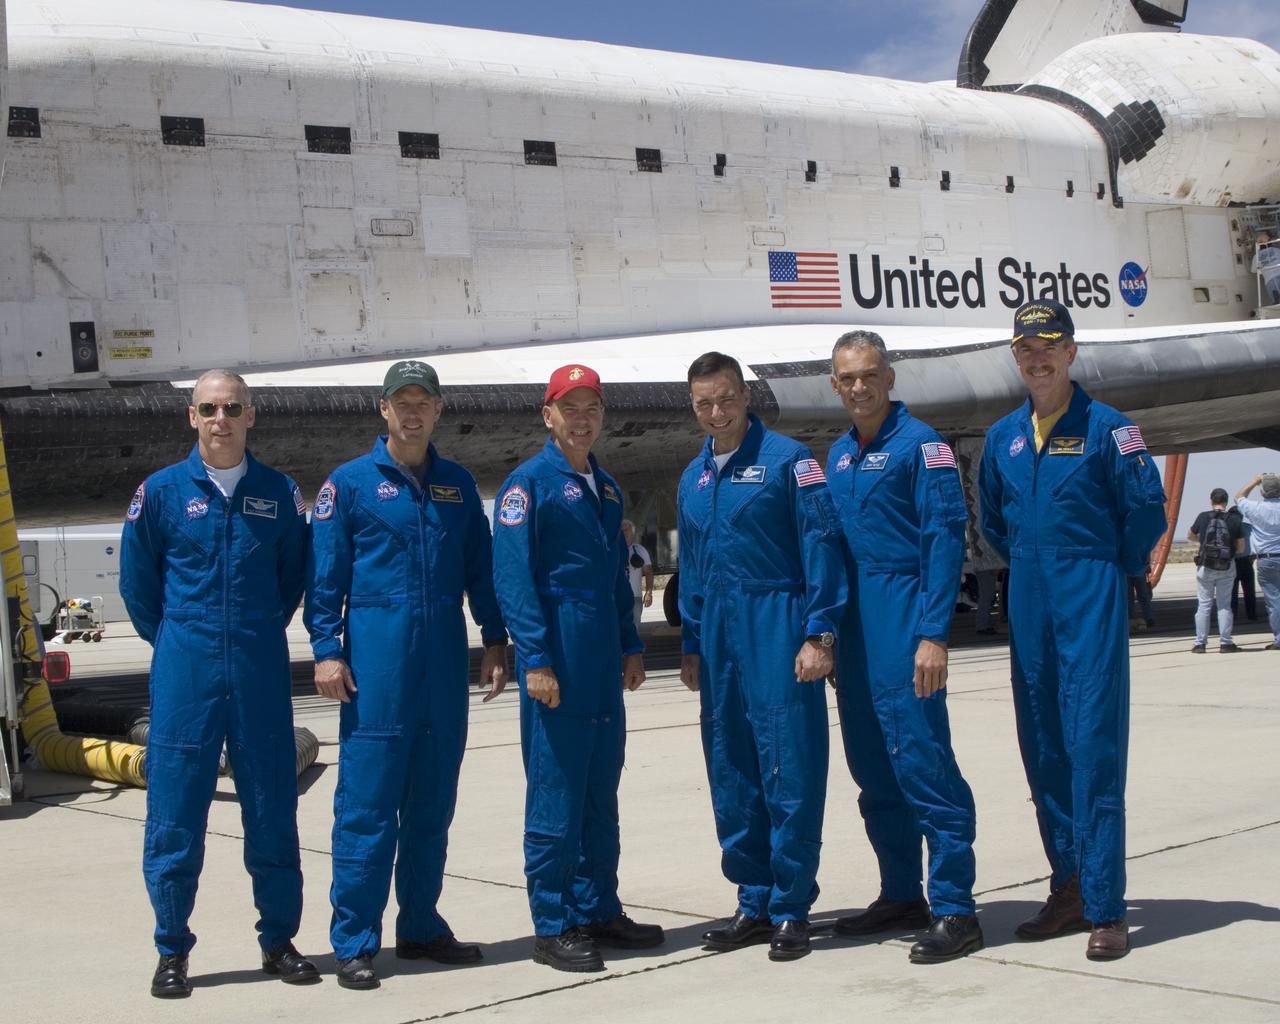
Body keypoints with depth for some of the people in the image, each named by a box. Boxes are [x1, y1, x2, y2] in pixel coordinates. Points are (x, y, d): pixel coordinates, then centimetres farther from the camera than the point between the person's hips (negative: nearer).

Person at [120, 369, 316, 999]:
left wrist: (260, 634, 12)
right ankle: (172, 951, 13)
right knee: (175, 815, 1)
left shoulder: (279, 493, 4)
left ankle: (279, 941, 19)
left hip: (262, 675, 1)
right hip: (185, 675, -1)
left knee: (273, 810, 7)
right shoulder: (161, 492, 0)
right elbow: (137, 582, 8)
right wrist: (177, 641, 10)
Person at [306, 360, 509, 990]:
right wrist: (326, 649, -10)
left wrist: (494, 640, 10)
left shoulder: (458, 485, 12)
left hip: (445, 660, 4)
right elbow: (324, 577, -2)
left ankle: (421, 927, 22)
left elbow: (480, 568, 15)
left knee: (433, 802, 11)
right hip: (376, 659, -4)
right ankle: (353, 944, 3)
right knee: (367, 803, -5)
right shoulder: (350, 483, 1)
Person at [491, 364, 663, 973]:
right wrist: (536, 659, -18)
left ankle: (599, 911, 22)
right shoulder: (529, 482, -6)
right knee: (555, 799, -3)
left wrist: (631, 647, 17)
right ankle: (553, 928, 4)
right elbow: (513, 576, -13)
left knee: (601, 796, 12)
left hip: (604, 667, 8)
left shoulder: (605, 487, 17)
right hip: (557, 662, -7)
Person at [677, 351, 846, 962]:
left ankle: (791, 909, 4)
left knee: (789, 770, -4)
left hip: (777, 625, -7)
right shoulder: (693, 478, 16)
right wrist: (691, 645, 18)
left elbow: (821, 546, -9)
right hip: (719, 634, 7)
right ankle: (754, 903, 19)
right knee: (730, 775, 9)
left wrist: (820, 634, -15)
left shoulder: (787, 460, -4)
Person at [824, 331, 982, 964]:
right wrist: (827, 634, 14)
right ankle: (901, 896, 23)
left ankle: (954, 909, -4)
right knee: (874, 770, 12)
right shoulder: (839, 455, 16)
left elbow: (945, 539, -11)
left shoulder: (919, 443, -6)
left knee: (923, 762, -10)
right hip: (853, 626, 8)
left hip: (903, 621, -8)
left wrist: (933, 634, -18)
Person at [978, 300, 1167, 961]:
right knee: (1043, 752, 8)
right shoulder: (1002, 437, 10)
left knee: (1094, 750, -10)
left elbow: (1147, 507, -2)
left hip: (1090, 598, -6)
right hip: (1028, 603, 6)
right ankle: (1068, 889, 19)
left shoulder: (1106, 428, -6)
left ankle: (1105, 911, -8)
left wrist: (1114, 567, 7)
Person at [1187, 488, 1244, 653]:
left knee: (1204, 605, 5)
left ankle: (1200, 643, 5)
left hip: (1206, 567, 0)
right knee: (1225, 605, 8)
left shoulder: (1203, 517, -4)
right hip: (1227, 568, 0)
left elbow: (1190, 536, 12)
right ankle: (1225, 643, 6)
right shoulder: (1234, 521, -4)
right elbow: (1241, 547, 0)